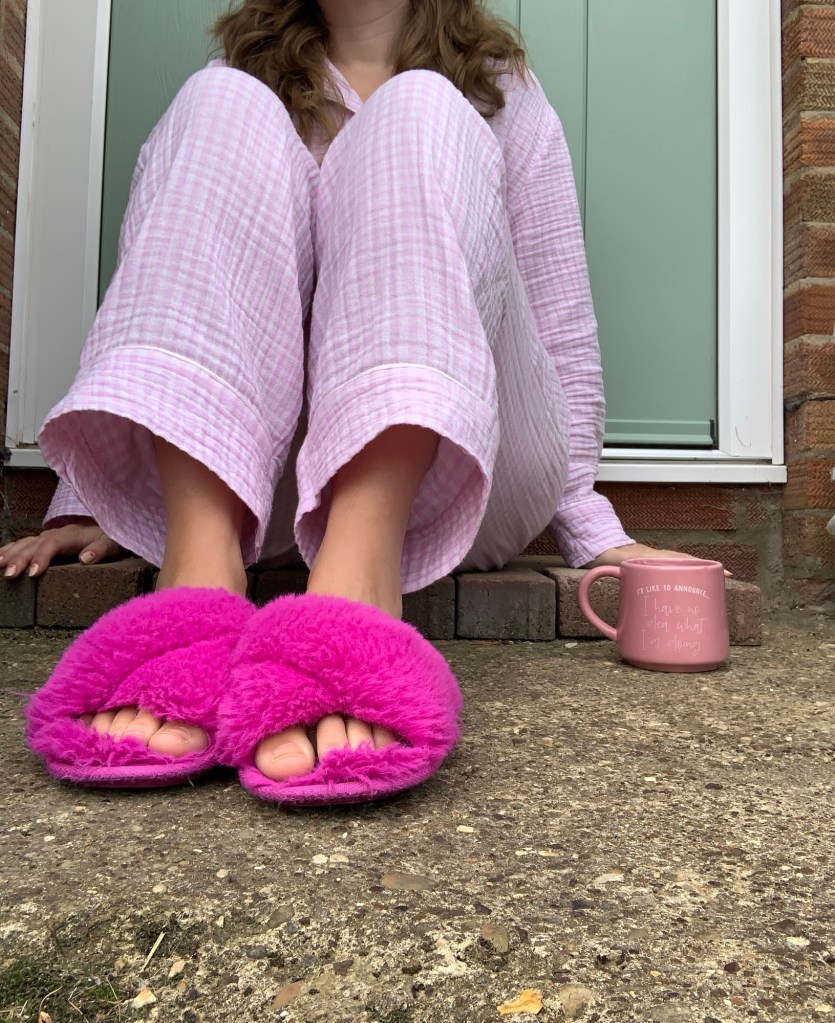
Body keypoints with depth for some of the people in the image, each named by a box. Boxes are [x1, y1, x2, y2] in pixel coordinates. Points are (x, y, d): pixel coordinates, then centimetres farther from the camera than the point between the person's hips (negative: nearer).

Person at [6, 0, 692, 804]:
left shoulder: (499, 91, 20)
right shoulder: (241, 79, 23)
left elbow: (561, 337, 13)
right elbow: (152, 311, 15)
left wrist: (588, 525, 2)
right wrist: (92, 492, 2)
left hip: (443, 476, 0)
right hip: (250, 478, 1)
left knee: (419, 112, -16)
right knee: (224, 106, -12)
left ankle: (359, 577, -43)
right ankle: (198, 566, -38)